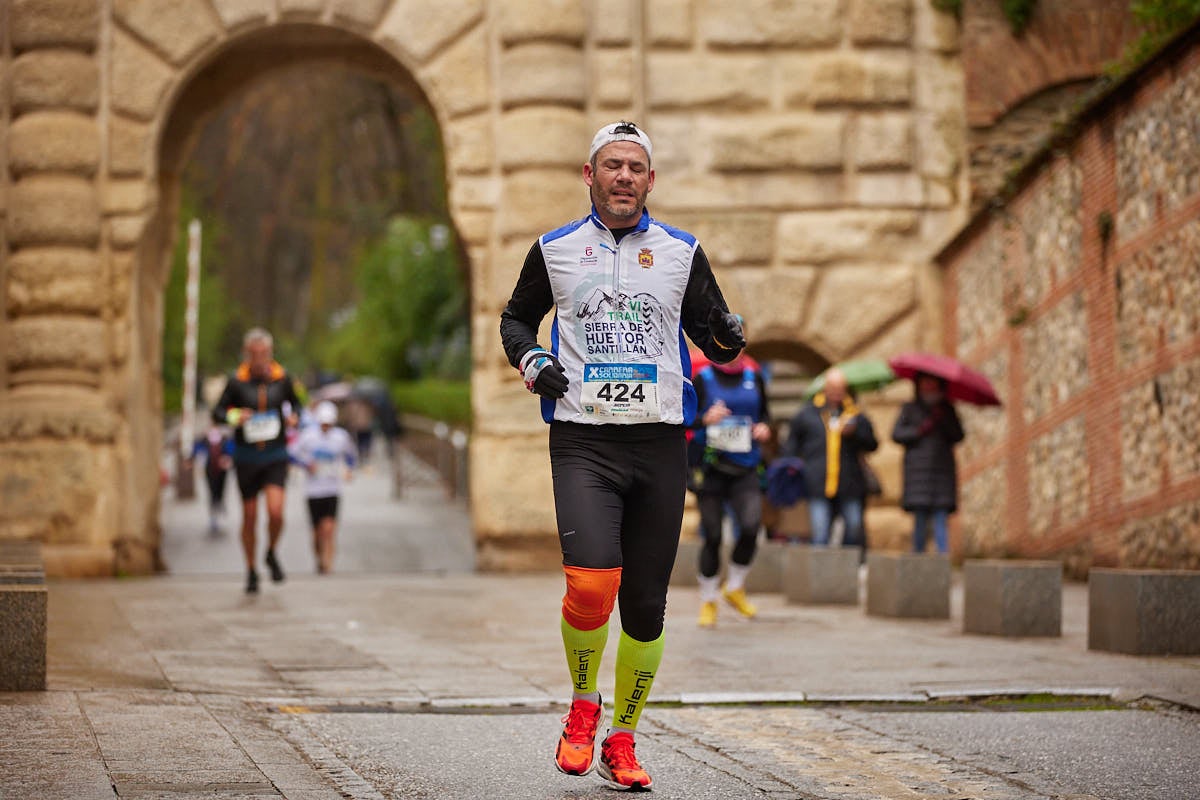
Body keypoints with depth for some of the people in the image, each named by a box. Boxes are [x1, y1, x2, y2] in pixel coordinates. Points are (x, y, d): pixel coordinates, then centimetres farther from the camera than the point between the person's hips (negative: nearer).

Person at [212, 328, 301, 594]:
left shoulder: (282, 378, -2)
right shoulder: (236, 381, -6)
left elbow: (294, 402, 15)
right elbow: (217, 412, 0)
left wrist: (292, 416, -7)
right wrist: (234, 417, -20)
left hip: (275, 455, 0)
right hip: (246, 457, 0)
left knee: (276, 512, -17)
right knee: (249, 517, 5)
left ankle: (272, 554, 13)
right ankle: (251, 571, 24)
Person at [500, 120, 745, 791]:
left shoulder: (681, 251, 10)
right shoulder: (555, 250, 8)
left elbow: (713, 334, 14)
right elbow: (517, 317, 22)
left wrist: (729, 338, -10)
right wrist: (531, 360, 1)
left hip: (660, 441, 2)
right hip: (583, 440, -2)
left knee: (646, 604, 4)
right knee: (590, 581, -22)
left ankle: (622, 739, 21)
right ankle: (583, 705, 5)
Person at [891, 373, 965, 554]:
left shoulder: (947, 409, 17)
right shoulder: (910, 408, 11)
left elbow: (957, 436, 7)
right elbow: (896, 434, 2)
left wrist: (943, 419, -5)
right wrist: (918, 431, -9)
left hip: (943, 469, 1)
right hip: (918, 469, -1)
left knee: (941, 518, -9)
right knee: (920, 518, -5)